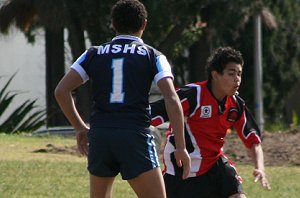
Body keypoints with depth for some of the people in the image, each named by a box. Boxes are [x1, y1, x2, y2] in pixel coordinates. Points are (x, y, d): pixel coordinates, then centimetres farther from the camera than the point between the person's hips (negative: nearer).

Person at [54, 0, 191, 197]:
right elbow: (172, 100, -4)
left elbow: (61, 91, 7)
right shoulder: (153, 56, 8)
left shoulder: (94, 54, 14)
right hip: (135, 137, -3)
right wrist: (181, 147, -4)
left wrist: (80, 128, 16)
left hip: (99, 136, 3)